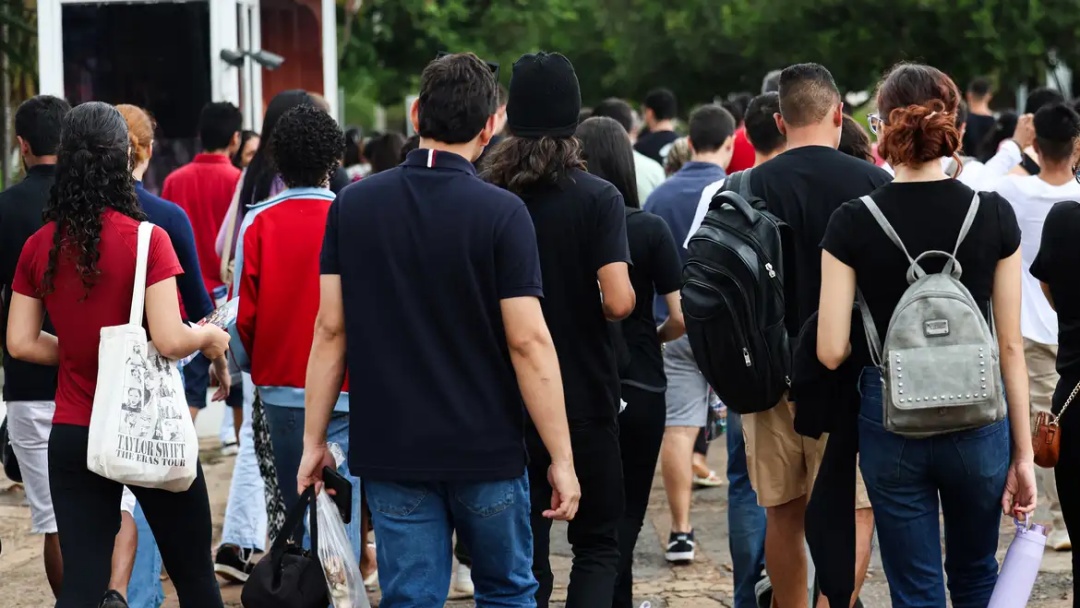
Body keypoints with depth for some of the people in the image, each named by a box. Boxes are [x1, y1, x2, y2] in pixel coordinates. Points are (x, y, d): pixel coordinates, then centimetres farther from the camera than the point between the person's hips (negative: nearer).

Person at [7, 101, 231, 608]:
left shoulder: (39, 247, 0)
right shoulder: (146, 239, -14)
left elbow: (21, 343, 3)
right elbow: (169, 340, -19)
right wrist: (209, 336, 1)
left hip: (72, 434, 4)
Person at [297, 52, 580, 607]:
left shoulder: (353, 206, -1)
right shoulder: (501, 213, -11)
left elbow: (331, 329, 0)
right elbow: (528, 342, -13)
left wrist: (314, 439, 7)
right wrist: (562, 458, -9)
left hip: (390, 452, 2)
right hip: (486, 451, -2)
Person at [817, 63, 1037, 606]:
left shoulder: (853, 223, -9)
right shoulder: (994, 215, -6)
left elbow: (831, 351, -9)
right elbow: (1011, 345, -3)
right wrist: (1023, 453, 3)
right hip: (976, 419, 1)